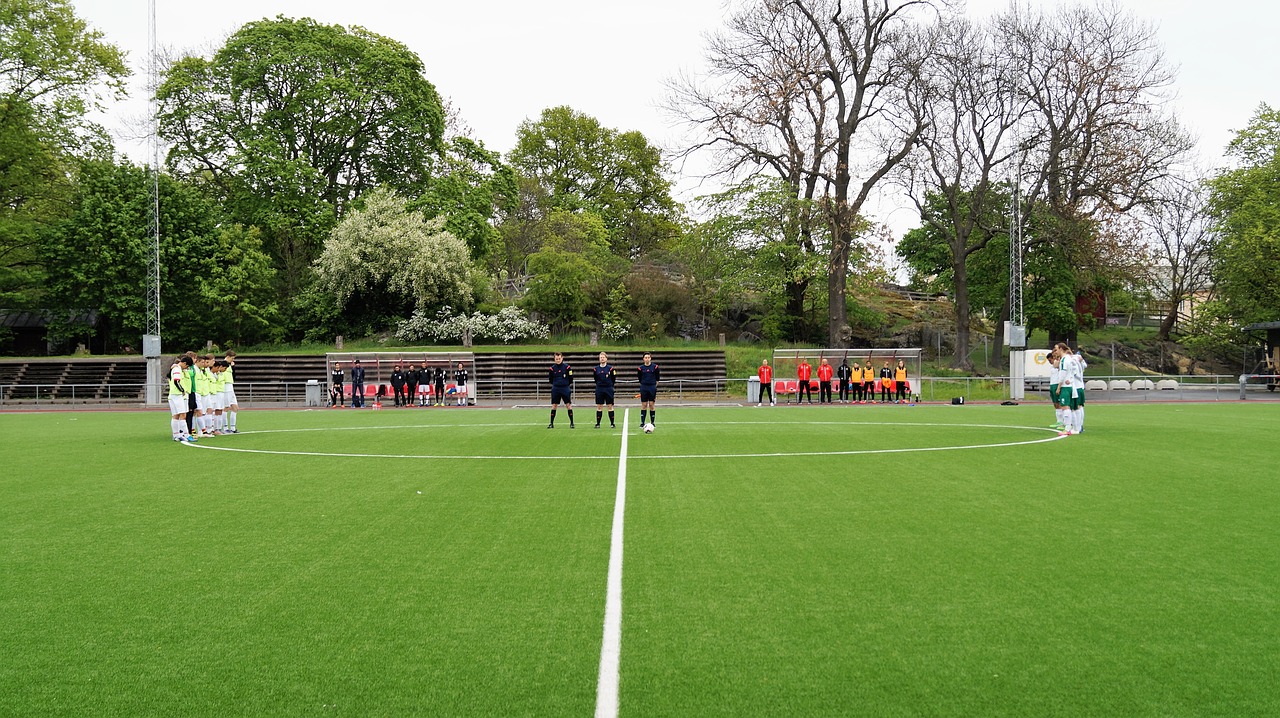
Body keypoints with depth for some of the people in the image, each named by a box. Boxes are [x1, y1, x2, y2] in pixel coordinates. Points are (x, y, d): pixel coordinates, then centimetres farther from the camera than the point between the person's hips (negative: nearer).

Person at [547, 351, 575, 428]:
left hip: (565, 388, -2)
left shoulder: (567, 367, -4)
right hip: (555, 389, 2)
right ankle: (551, 423, 11)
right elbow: (550, 379, 13)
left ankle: (571, 423, 6)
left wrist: (566, 384, 8)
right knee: (554, 405, 4)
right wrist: (556, 384, 10)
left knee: (568, 405, -1)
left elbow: (571, 378, 4)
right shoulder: (552, 368, 1)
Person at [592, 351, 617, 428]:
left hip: (609, 389, -2)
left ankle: (612, 423, 6)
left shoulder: (610, 368, -3)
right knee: (599, 406, 4)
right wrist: (599, 384, 9)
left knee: (610, 406, 1)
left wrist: (611, 385, 5)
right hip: (599, 389, 2)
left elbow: (614, 378, 5)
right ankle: (598, 423, 9)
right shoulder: (596, 369, 4)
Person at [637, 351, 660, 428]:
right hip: (644, 388, 1)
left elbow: (658, 378, 7)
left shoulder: (655, 367, -2)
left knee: (651, 405, 1)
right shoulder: (640, 368, 0)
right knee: (644, 405, 1)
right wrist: (644, 384, 9)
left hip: (652, 388, -1)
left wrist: (654, 385, 8)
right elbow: (639, 378, 11)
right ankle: (642, 423, 4)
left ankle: (652, 423, 8)